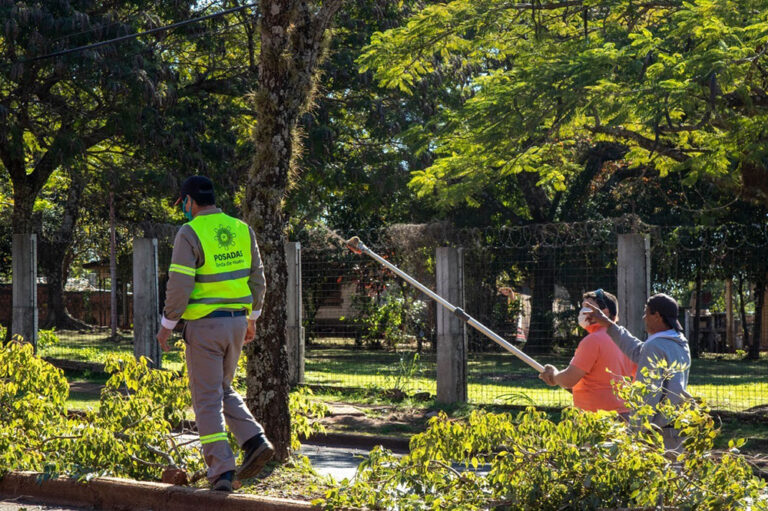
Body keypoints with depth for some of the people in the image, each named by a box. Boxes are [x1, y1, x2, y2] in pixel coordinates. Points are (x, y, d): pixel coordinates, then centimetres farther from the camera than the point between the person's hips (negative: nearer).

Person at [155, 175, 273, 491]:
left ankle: (222, 470, -3)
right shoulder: (242, 230, 7)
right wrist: (252, 318, 22)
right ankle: (255, 441, 3)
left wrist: (166, 325, -5)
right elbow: (257, 279, 11)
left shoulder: (190, 233, -12)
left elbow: (179, 285, -16)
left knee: (208, 399, 1)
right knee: (223, 389, 21)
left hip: (204, 324, -6)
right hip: (237, 321, 6)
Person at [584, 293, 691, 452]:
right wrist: (607, 323, 26)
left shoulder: (655, 347, -16)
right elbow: (638, 352, 22)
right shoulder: (681, 344, 12)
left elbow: (647, 398, -19)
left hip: (656, 432, -9)